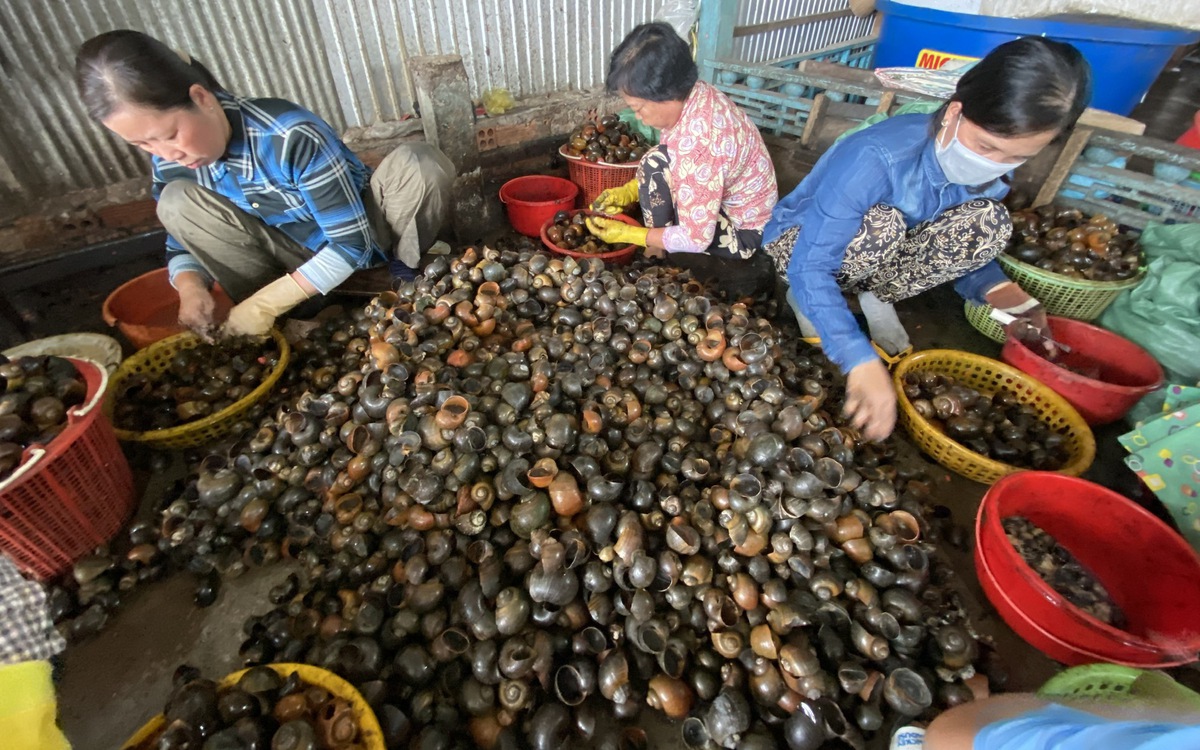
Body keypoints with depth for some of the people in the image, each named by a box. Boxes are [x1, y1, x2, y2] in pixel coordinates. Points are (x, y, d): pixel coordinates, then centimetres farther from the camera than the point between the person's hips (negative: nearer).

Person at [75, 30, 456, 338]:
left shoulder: (292, 136, -28)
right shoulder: (170, 164, -9)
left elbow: (352, 242, -27)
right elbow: (181, 243, 4)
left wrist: (263, 305, -28)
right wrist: (190, 285, -22)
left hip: (363, 241, -4)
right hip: (300, 259, 5)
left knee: (417, 163, -30)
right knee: (177, 202, -17)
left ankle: (406, 281, -9)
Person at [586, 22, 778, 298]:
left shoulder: (696, 144, -35)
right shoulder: (697, 94, -8)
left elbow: (696, 239, -29)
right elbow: (678, 166, 8)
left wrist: (626, 234, -19)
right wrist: (629, 191, -4)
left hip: (743, 233, -9)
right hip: (736, 206, 9)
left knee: (656, 165, -23)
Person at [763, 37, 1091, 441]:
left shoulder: (988, 171, -13)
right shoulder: (874, 158, -34)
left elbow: (956, 244, 1)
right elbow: (809, 269, -39)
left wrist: (1004, 292, -21)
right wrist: (863, 362, -47)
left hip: (875, 256, 5)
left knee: (987, 220, -17)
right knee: (881, 225, -36)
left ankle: (877, 296, -1)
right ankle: (804, 299, -9)